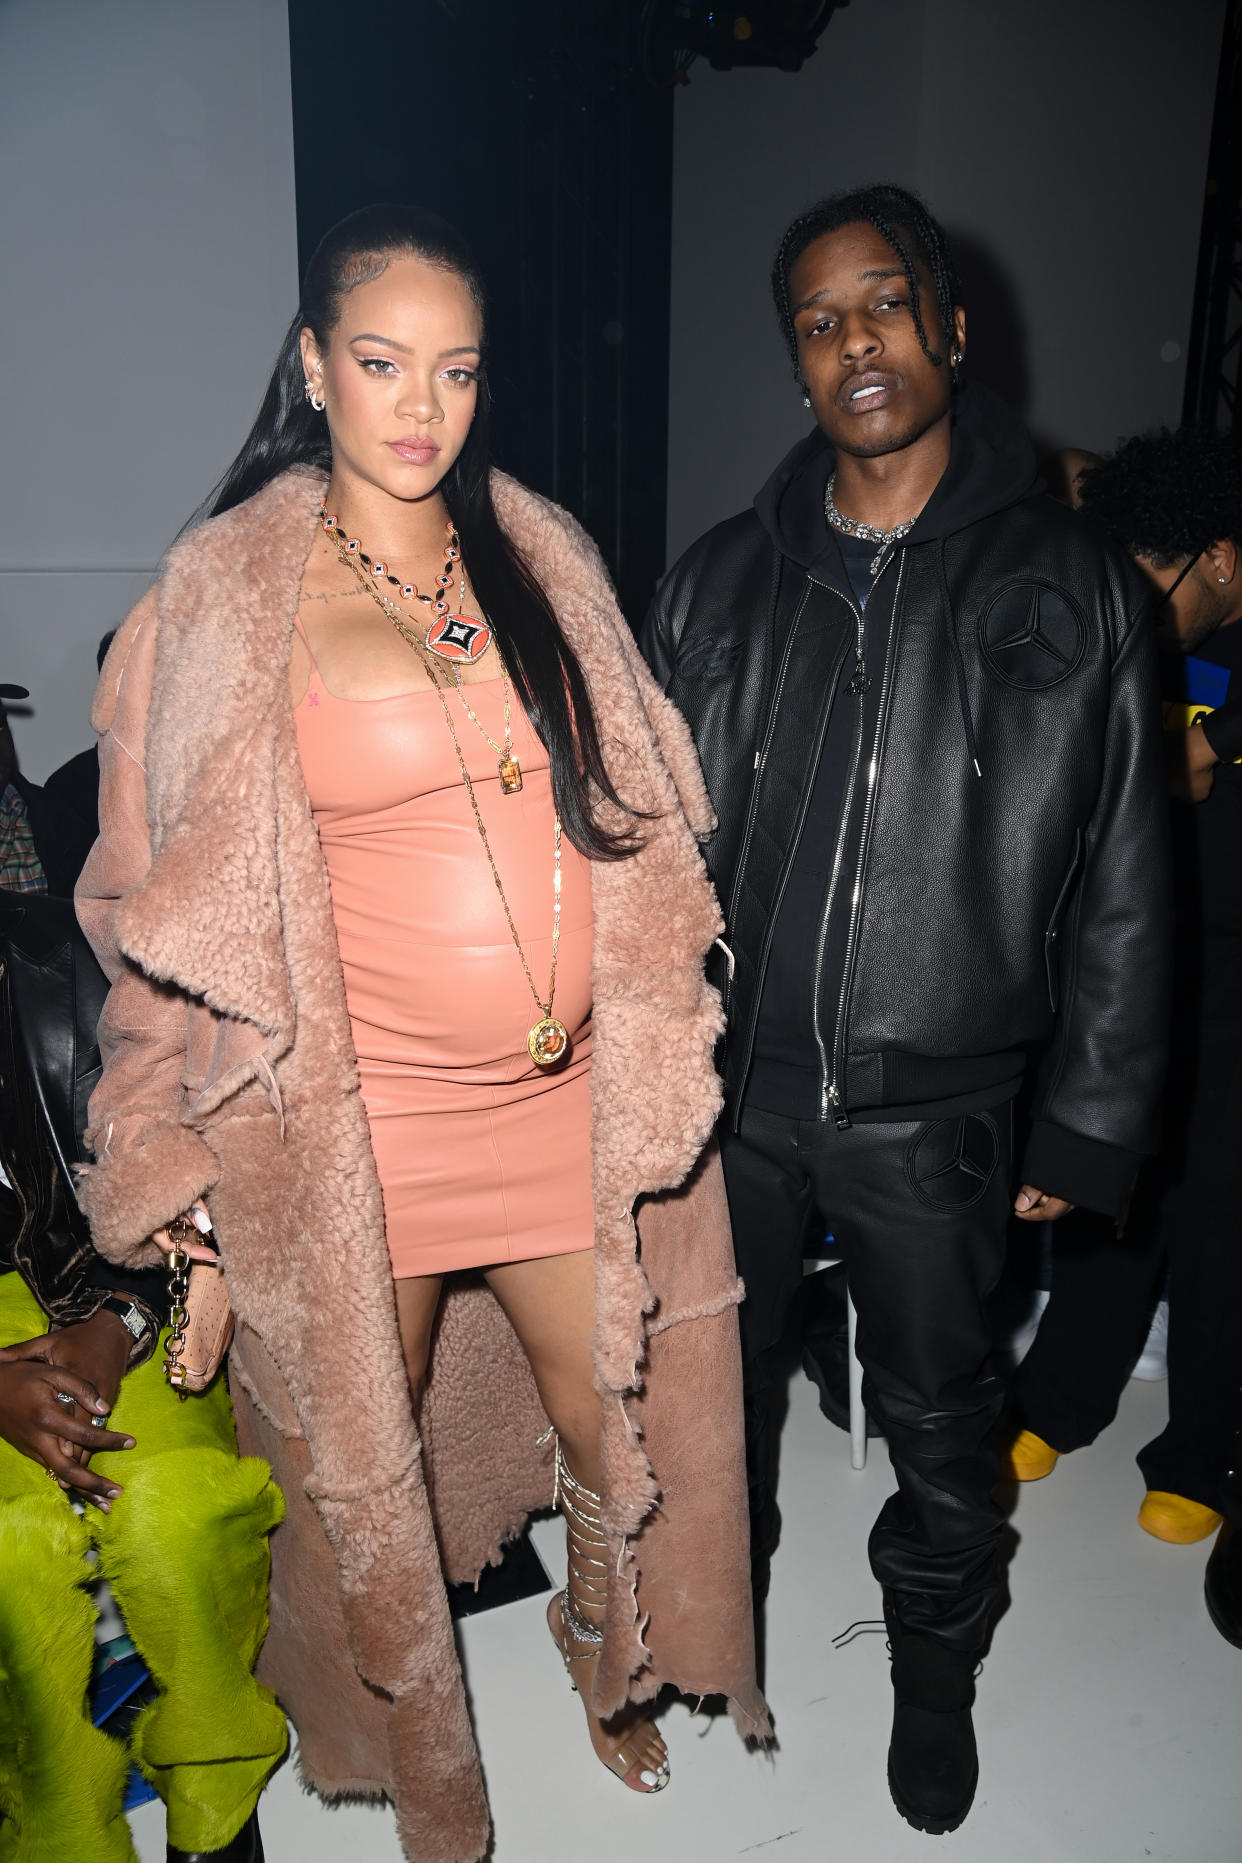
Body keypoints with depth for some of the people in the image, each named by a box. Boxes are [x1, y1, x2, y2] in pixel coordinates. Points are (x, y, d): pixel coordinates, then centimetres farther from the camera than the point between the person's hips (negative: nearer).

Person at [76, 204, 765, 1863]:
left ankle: (613, 1667, 53)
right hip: (358, 1118, -2)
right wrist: (184, 1174, -4)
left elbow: (634, 813, 12)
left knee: (617, 1431, 17)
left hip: (566, 1099, 3)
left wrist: (655, 1039, 10)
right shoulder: (227, 596, -6)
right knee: (369, 1459, 18)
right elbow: (177, 910, -3)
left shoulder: (537, 552, 5)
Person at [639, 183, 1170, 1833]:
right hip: (733, 1085, 2)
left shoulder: (1070, 591, -5)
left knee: (938, 1411, 18)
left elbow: (1117, 889, -3)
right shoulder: (723, 579, 1)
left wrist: (1088, 1127, -4)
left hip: (930, 1107, -2)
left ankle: (937, 1659, 47)